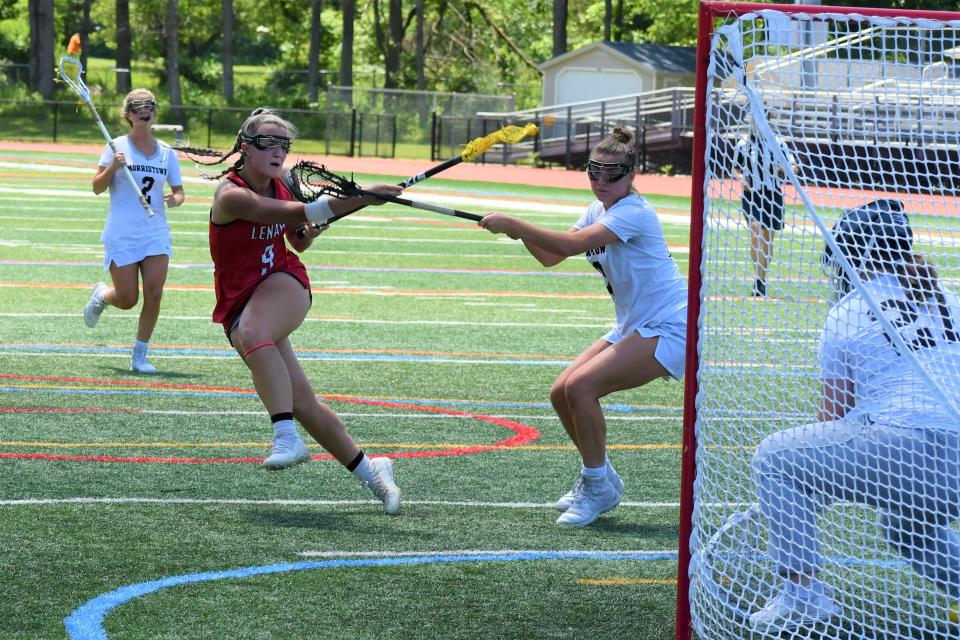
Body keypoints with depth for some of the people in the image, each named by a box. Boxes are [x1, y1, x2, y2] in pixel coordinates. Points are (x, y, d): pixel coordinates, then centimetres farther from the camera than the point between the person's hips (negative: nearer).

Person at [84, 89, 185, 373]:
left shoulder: (167, 153, 7)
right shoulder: (117, 147, -2)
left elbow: (179, 191, 13)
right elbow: (97, 188, -6)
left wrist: (176, 199, -10)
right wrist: (112, 167, -24)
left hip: (156, 234, 3)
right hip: (121, 235, -3)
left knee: (154, 294, -10)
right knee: (127, 299, -3)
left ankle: (140, 355, 3)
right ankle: (101, 295, 33)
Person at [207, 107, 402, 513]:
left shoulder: (280, 187, 3)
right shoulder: (230, 195, -17)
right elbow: (298, 212, -28)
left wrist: (308, 233, -4)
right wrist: (360, 199, -35)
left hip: (283, 284, 2)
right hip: (238, 304, -2)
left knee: (254, 332, -36)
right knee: (302, 403, -6)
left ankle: (288, 438, -44)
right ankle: (368, 471, 7)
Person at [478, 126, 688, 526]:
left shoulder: (633, 212, -20)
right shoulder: (598, 211, 8)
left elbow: (570, 244, -32)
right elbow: (551, 257, 5)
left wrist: (512, 224, -29)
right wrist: (521, 232, -14)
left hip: (668, 329, -9)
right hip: (633, 327, 9)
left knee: (580, 386, -23)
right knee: (561, 394, 3)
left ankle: (597, 486, -8)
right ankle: (600, 479, 21)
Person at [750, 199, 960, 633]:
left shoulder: (845, 315, 7)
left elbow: (833, 415, 13)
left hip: (902, 447, -6)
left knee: (775, 458, 9)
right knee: (909, 527, 36)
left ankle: (803, 591, 1)